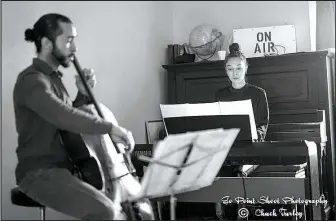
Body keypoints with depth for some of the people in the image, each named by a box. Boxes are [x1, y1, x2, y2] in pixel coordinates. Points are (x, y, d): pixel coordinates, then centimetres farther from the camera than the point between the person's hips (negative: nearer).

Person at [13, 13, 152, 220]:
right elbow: (65, 117, -34)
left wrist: (84, 94, 3)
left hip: (66, 166, 10)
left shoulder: (53, 77, 14)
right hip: (40, 172, -9)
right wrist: (110, 128, -33)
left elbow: (71, 117, 17)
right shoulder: (32, 81, -16)